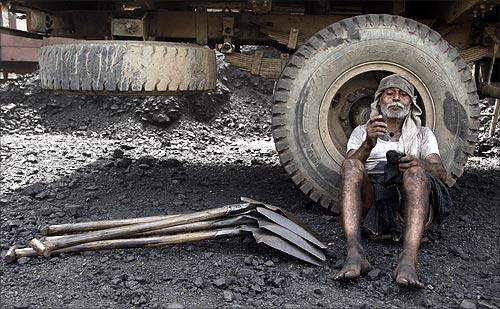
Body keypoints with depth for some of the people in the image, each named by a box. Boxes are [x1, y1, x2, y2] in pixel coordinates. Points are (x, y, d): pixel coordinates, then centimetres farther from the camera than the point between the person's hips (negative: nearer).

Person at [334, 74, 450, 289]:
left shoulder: (423, 135, 25)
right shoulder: (362, 132, 24)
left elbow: (440, 172, 7)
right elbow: (349, 166, 4)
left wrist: (419, 163, -17)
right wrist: (368, 144, -17)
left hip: (406, 200, 0)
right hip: (370, 197, 0)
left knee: (416, 173, -31)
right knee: (351, 165, -29)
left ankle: (408, 261, -50)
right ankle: (354, 255, -45)